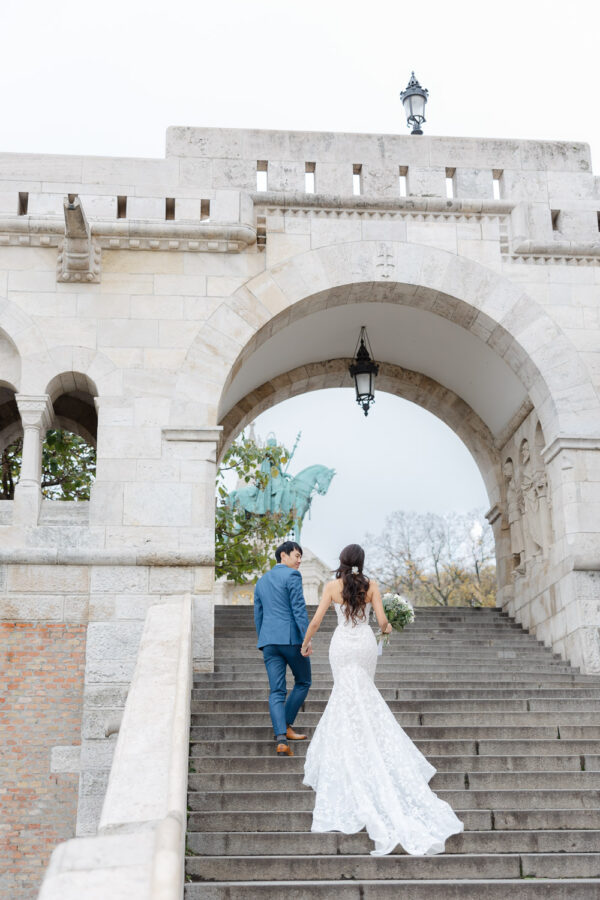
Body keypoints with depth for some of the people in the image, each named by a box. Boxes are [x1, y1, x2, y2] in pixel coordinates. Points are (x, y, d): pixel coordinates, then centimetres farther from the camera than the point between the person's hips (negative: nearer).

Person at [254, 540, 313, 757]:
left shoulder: (261, 581, 19)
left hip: (269, 641, 6)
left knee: (276, 692, 0)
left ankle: (281, 739, -13)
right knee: (303, 682, 15)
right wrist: (307, 638, -15)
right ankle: (286, 725, 12)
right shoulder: (292, 575, -3)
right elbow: (299, 608, -13)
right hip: (291, 637, -6)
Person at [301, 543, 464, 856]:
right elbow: (382, 620, -5)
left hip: (342, 645, -2)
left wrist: (305, 642, 13)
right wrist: (387, 628, 18)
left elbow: (316, 620, -4)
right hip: (366, 643, 2)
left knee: (348, 696, 0)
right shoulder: (371, 586, -1)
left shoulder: (332, 586, -4)